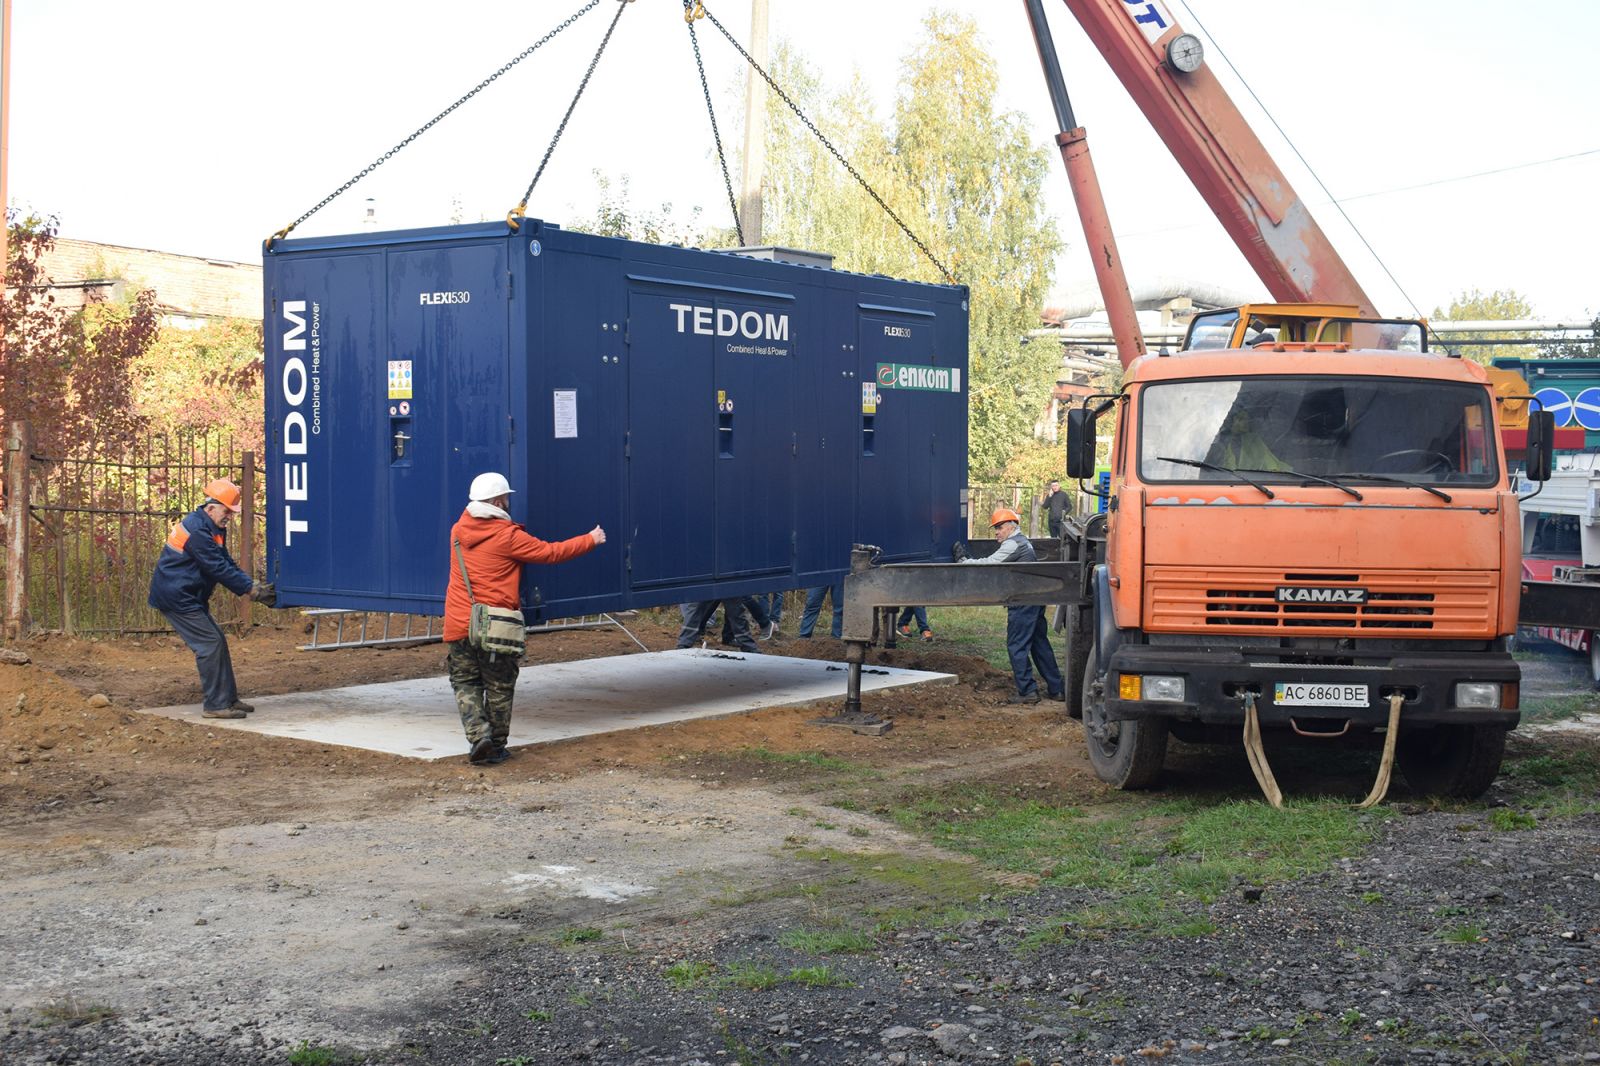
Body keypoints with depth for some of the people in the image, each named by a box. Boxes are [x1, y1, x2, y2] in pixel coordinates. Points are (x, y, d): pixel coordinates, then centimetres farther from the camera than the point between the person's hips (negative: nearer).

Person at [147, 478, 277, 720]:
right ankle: (215, 705, -9)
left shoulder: (214, 529, 12)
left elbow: (227, 564, 13)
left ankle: (229, 698, 17)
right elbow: (219, 569, -23)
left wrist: (254, 586, -1)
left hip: (189, 597, 11)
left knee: (218, 642, 11)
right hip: (175, 597, -11)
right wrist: (252, 590, -19)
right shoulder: (196, 530, -22)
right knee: (209, 644, -12)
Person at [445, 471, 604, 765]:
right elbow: (550, 552, -6)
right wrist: (590, 540, 6)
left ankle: (479, 734, -8)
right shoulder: (507, 535, -10)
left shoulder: (458, 531, 5)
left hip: (459, 625, 4)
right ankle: (496, 746, 14)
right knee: (499, 688, 9)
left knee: (465, 684, 11)